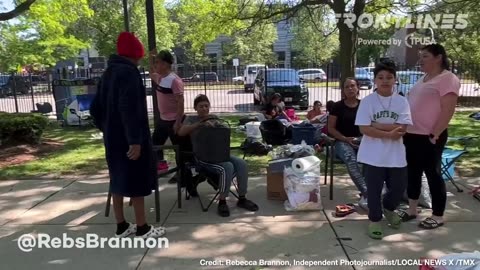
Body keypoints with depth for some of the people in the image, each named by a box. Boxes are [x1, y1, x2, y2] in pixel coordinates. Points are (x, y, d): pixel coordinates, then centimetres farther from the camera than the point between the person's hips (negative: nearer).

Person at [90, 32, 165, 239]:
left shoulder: (108, 73, 14)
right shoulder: (129, 72, -14)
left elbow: (95, 108, 17)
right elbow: (129, 108, -26)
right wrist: (135, 140, -27)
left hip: (112, 138, 9)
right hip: (129, 139, -9)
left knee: (118, 180, 14)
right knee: (137, 181, 0)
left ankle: (121, 226, 23)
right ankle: (142, 228, 10)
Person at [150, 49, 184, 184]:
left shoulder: (175, 80, -19)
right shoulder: (159, 78, 7)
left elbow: (180, 102, -21)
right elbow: (151, 73, 31)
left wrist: (178, 122, -23)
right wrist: (151, 59, 13)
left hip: (173, 121, -9)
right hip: (163, 119, 9)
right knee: (155, 144, 15)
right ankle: (160, 164, 30)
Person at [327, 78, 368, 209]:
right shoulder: (338, 106, 4)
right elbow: (331, 128, 2)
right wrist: (345, 139, -12)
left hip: (362, 141, 2)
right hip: (343, 142, -2)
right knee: (351, 159, -38)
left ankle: (365, 196, -35)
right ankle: (368, 194, -42)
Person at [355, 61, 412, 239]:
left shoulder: (401, 101, -1)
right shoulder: (367, 101, -6)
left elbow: (402, 129, -11)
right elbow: (364, 129, -14)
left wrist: (377, 125, -16)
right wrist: (389, 134, -16)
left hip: (396, 154, 3)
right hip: (373, 155, -2)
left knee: (399, 187, 13)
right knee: (374, 189, 7)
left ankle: (388, 208, 43)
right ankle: (375, 219, 27)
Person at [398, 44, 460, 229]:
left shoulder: (448, 79, -11)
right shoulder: (423, 79, 15)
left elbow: (447, 111, -17)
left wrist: (434, 135, -19)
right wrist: (405, 129, 12)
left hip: (430, 137, -8)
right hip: (412, 135, 8)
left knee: (432, 174, 2)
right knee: (413, 172, 14)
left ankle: (438, 216, 16)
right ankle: (412, 210, 26)